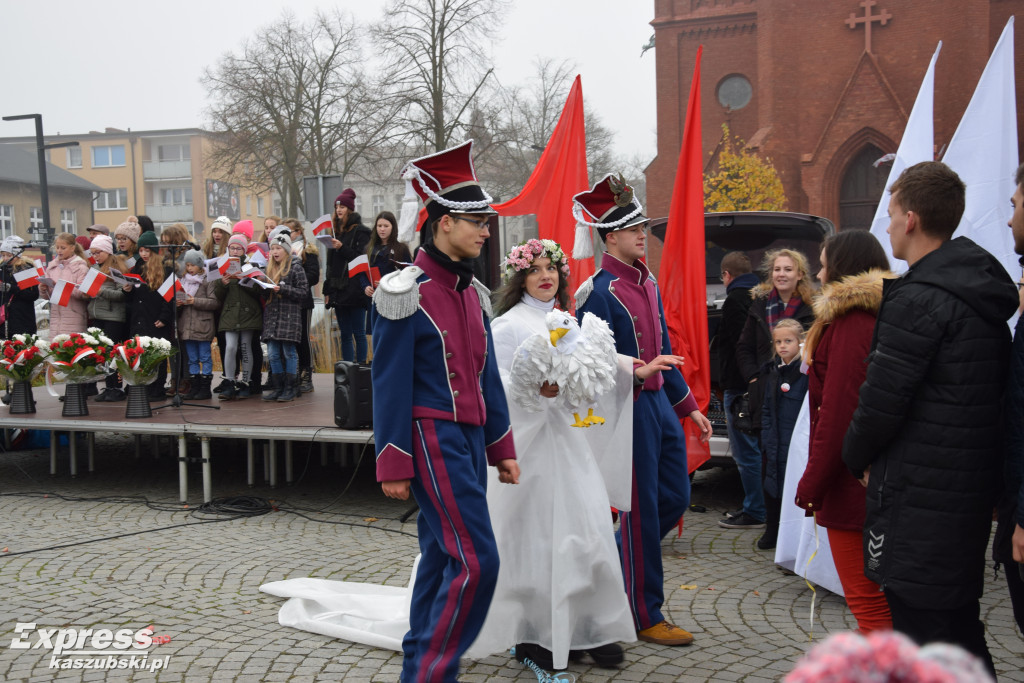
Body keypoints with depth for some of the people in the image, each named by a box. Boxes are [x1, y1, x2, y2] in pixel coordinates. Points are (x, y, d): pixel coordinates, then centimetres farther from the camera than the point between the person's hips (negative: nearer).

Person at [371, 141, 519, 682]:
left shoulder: (473, 292, 13)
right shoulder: (406, 292, -12)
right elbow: (391, 383, -12)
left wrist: (501, 447, 16)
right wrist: (393, 465, -12)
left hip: (469, 438, 8)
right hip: (433, 439, -8)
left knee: (441, 557, 14)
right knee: (477, 560, -11)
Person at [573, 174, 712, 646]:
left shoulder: (647, 281, 12)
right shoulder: (598, 292, -14)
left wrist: (689, 406, 18)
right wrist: (640, 370, -28)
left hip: (660, 403, 9)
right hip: (630, 408, -9)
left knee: (676, 498, 14)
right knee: (641, 510, 0)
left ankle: (612, 560, 34)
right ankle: (645, 617, 14)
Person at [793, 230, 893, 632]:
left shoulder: (851, 322, -15)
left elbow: (837, 412, -19)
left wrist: (812, 485, -14)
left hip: (853, 482, -10)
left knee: (867, 599, -3)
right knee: (882, 594, 18)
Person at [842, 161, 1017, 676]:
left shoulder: (917, 299, -18)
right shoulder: (984, 294, 11)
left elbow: (881, 401, -19)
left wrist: (857, 457, 1)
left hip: (917, 496, -9)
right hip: (973, 487, 9)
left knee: (921, 634, 0)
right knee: (960, 624, 20)